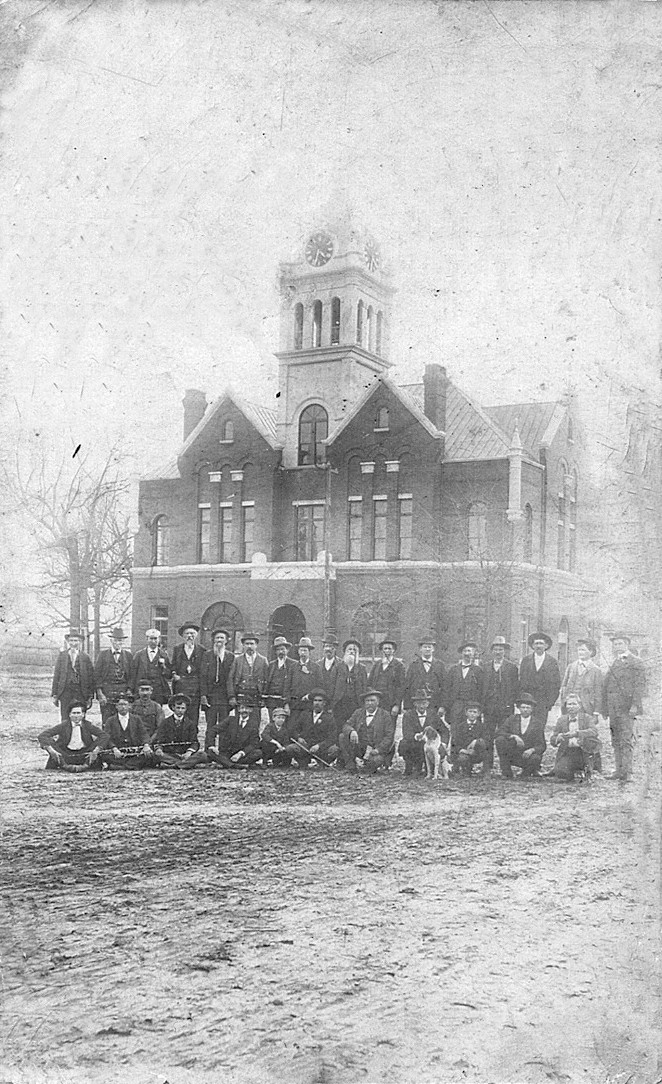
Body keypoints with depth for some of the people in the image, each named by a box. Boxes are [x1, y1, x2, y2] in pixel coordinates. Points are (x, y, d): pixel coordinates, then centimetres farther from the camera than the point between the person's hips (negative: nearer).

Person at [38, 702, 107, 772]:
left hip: (83, 755, 1)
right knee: (50, 741, -23)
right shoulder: (63, 726, -7)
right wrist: (51, 750, -30)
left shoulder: (87, 725, -3)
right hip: (65, 755, -1)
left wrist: (95, 751, -28)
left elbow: (104, 737, -12)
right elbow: (42, 736, -14)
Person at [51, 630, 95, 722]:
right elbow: (56, 675, 8)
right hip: (65, 691, 0)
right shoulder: (61, 656, 9)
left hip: (81, 692, 0)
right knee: (65, 720, -4)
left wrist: (90, 696, 1)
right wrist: (54, 694, 4)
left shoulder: (85, 657, 6)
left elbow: (91, 676, 6)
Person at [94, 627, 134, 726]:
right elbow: (97, 674, 3)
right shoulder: (103, 654, 7)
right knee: (107, 721, -4)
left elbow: (131, 676, 8)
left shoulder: (128, 655, 10)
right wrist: (100, 693, -5)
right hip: (106, 692, -1)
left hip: (123, 692, 1)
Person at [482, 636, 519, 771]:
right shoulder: (486, 667, 14)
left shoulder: (512, 667, 4)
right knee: (487, 738, -1)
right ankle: (487, 767, 3)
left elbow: (515, 688, 2)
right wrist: (483, 705, 5)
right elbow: (483, 687, 13)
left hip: (505, 708, -3)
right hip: (489, 708, 3)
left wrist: (510, 704, -6)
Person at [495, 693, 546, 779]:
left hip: (528, 755, -2)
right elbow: (499, 732, -10)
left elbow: (542, 746, -5)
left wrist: (532, 750, -27)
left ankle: (527, 771, 2)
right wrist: (513, 736, -27)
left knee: (535, 758, -36)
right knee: (500, 740, -24)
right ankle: (506, 772, -15)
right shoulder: (512, 719, 3)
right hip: (513, 755, 2)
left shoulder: (538, 724, -1)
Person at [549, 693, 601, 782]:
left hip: (583, 752, -2)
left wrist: (576, 733, -34)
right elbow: (552, 741, 7)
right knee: (560, 773, -25)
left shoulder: (587, 718, 2)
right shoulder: (561, 720, 9)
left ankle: (587, 769, -8)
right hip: (566, 753, 2)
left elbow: (594, 732, -19)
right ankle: (573, 773, 14)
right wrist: (558, 738, -18)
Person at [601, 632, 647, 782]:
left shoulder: (636, 663, -1)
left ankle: (627, 772, -9)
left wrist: (635, 705, -19)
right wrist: (605, 708, 15)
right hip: (613, 709, 7)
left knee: (626, 740, -10)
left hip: (626, 708, -7)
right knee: (616, 741, 8)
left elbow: (640, 685, -10)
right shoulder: (613, 664, 20)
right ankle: (619, 770, 12)